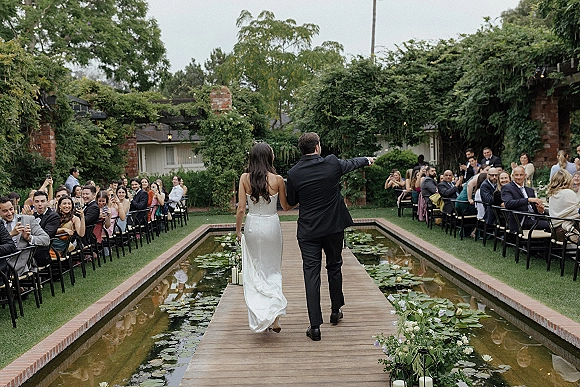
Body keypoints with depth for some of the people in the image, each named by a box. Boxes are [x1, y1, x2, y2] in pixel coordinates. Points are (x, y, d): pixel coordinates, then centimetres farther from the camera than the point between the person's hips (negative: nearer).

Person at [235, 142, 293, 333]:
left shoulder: (245, 178, -6)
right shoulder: (277, 179, -9)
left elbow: (241, 209, -6)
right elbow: (286, 207, 2)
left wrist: (238, 230, 7)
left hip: (252, 226, 1)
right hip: (271, 225, -1)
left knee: (254, 271, 14)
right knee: (273, 270, 12)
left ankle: (259, 315, 17)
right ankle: (274, 312, -2)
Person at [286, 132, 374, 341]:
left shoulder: (294, 173, -8)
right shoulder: (332, 163, -6)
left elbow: (291, 202, 5)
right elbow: (351, 163, 15)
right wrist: (367, 159, 37)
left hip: (308, 231, -1)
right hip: (334, 227, 2)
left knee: (311, 275, 1)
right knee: (334, 268, 20)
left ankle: (315, 326, 0)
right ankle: (336, 311, 36)